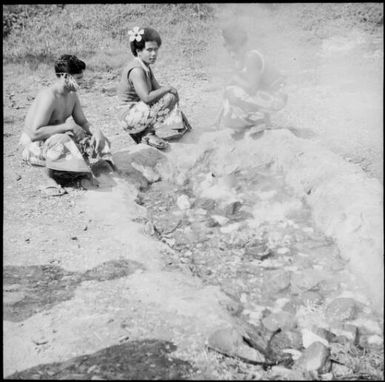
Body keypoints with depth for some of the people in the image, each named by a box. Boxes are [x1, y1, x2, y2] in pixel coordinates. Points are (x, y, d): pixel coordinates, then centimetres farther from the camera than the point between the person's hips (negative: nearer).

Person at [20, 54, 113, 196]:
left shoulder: (72, 95, 0)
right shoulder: (49, 97, -27)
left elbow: (83, 122, 8)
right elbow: (35, 133, -33)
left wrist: (95, 130, -15)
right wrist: (67, 126, -29)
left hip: (58, 140, 9)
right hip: (35, 147, -9)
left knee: (96, 140, 1)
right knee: (62, 142, -40)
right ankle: (51, 178, -16)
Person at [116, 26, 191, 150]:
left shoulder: (146, 67, 10)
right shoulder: (136, 70, -21)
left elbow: (157, 88, 11)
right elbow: (147, 97, -29)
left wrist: (170, 90, -7)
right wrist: (167, 89, -18)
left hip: (138, 110, 10)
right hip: (130, 115, -10)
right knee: (170, 98, -18)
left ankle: (147, 136, 5)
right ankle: (149, 134, -8)